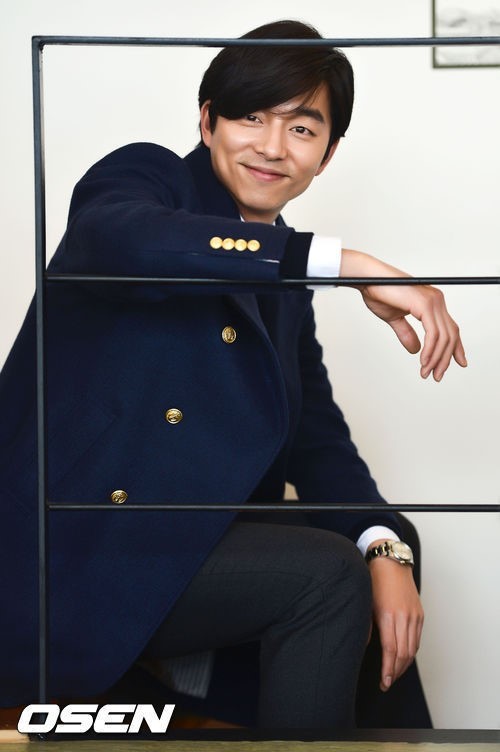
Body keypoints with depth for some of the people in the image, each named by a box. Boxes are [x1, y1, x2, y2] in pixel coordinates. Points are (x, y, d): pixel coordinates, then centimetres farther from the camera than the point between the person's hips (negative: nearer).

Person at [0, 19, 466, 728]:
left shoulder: (286, 279, 14)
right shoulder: (146, 175, -6)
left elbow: (315, 438, 9)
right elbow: (119, 241, -31)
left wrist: (383, 550, -10)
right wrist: (344, 261, -34)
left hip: (182, 538, 8)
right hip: (69, 556, -8)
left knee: (386, 539, 10)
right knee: (324, 575, -19)